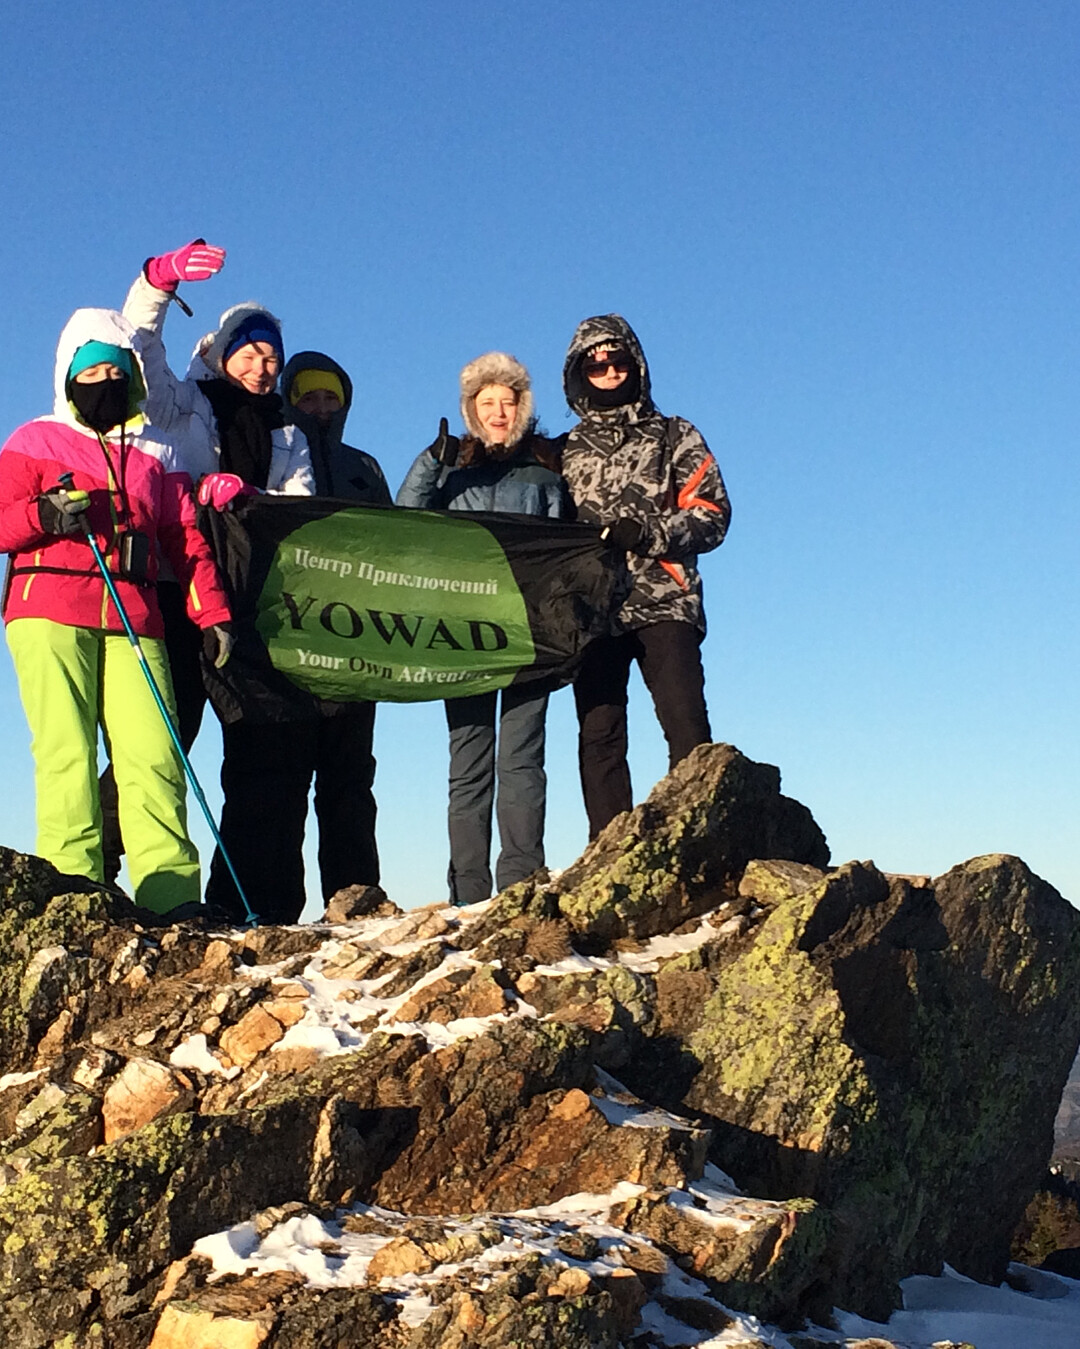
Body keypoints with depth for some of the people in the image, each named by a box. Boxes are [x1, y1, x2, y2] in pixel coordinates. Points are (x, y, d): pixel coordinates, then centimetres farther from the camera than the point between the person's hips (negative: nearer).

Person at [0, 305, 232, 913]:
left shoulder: (158, 456, 24)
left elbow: (187, 541, 19)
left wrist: (213, 614, 8)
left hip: (133, 622, 2)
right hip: (50, 616, -2)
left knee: (153, 755, -12)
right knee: (68, 752, -13)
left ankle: (173, 900, -16)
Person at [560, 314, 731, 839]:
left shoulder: (674, 437, 15)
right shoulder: (566, 453, 20)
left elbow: (712, 513, 4)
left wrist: (647, 533, -11)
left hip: (663, 605, -2)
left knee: (687, 728, -15)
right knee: (598, 736, -3)